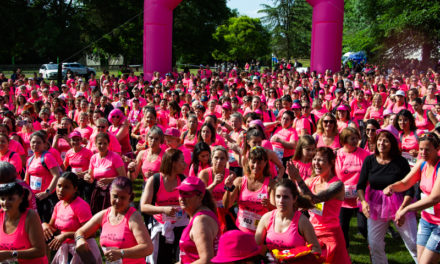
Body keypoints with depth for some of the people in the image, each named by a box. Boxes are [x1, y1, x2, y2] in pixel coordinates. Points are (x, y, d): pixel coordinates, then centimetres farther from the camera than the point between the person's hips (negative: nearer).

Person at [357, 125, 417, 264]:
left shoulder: (401, 162, -10)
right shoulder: (369, 160, -3)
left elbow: (409, 189, -10)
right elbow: (360, 185, -1)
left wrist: (403, 208, -22)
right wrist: (363, 201, -18)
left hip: (399, 204, -3)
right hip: (375, 205, 3)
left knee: (414, 244, -1)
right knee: (374, 245, 6)